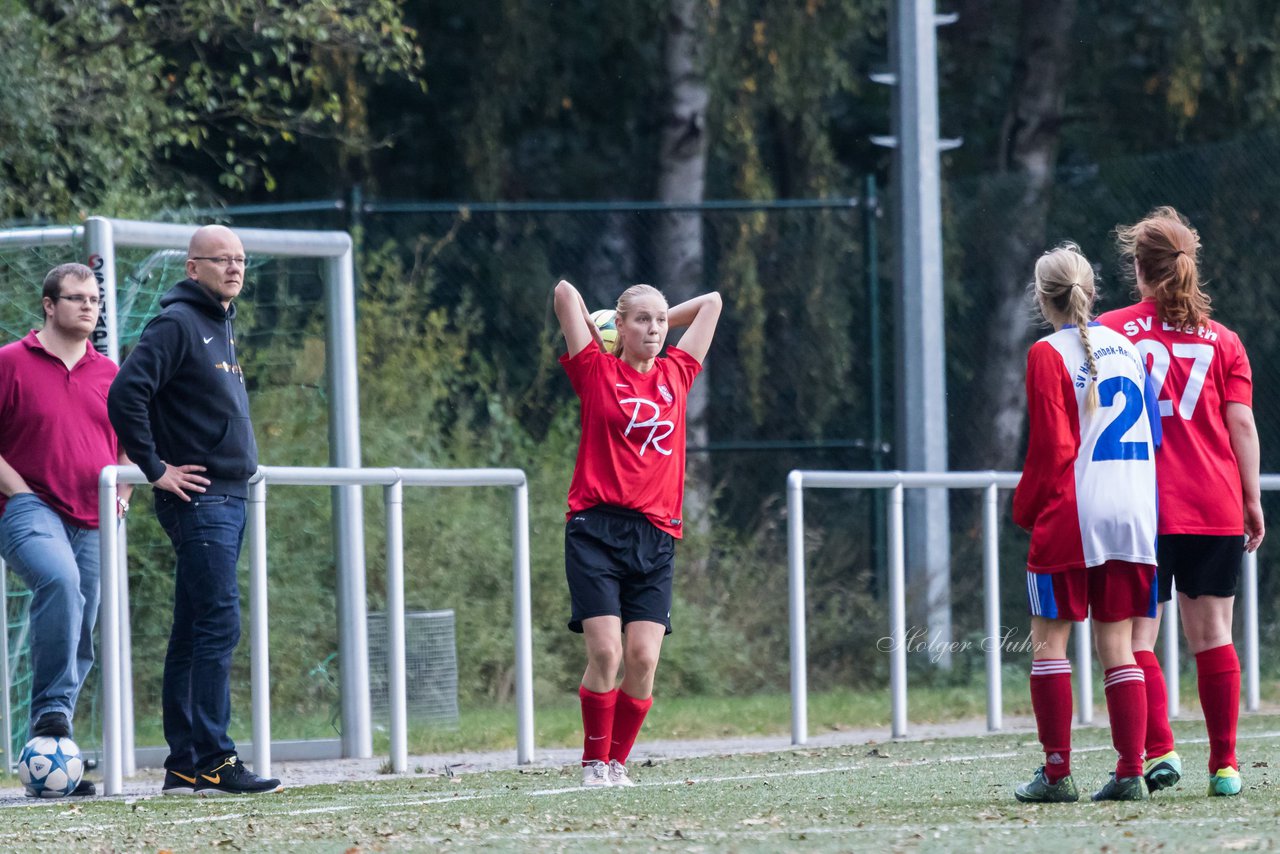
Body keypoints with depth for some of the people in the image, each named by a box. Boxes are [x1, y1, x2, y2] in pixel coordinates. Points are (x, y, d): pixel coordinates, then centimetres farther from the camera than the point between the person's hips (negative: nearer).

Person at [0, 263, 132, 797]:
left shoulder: (108, 373, 16)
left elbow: (128, 447, 27)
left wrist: (122, 493, 10)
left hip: (93, 522, 5)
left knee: (81, 642, 3)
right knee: (60, 578, -36)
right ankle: (52, 709, -28)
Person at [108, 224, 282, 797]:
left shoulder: (222, 327, 18)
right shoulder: (176, 324, -11)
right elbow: (125, 395, -21)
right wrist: (155, 469, -17)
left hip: (229, 500, 9)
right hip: (198, 498, -9)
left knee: (193, 634, 10)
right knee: (218, 625, -13)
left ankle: (184, 765, 12)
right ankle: (212, 760, -14)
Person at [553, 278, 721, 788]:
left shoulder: (676, 375, 15)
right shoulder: (597, 372, 4)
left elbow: (710, 302, 25)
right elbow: (565, 292, 4)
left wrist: (662, 319, 24)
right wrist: (600, 336, 18)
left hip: (655, 537, 3)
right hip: (596, 529, -3)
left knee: (643, 658, -7)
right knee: (605, 652, -14)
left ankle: (618, 764, 7)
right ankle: (594, 763, -1)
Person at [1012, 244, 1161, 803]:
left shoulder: (1048, 354, -6)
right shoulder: (1126, 348, 11)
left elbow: (1051, 448, -10)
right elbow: (1153, 435, 15)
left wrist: (1025, 511, 3)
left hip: (1070, 522, -5)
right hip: (1133, 517, 5)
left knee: (1049, 639, 2)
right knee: (1117, 646, 7)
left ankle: (1056, 774, -3)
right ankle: (1131, 772, 0)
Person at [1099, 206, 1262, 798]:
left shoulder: (1111, 332, 2)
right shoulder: (1222, 340, 8)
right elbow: (1242, 424, 4)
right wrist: (1252, 500, 9)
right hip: (1216, 506, 2)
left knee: (1135, 634, 1)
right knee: (1212, 635, 6)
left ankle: (1159, 750, -16)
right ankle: (1225, 765, 5)